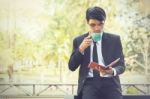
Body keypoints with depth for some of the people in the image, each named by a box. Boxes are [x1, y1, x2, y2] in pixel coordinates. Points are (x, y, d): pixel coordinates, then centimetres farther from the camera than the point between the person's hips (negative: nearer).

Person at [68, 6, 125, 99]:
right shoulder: (79, 40, 11)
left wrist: (113, 71, -17)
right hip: (89, 83, 0)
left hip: (109, 82, 1)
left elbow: (121, 65, 7)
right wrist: (80, 49, -10)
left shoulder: (115, 39, 10)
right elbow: (72, 67, 6)